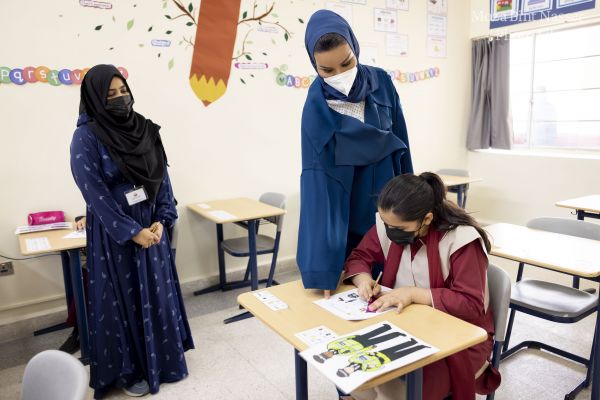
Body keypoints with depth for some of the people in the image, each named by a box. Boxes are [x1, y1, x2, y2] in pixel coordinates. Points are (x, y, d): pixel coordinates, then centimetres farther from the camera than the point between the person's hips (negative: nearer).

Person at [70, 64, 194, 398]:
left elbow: (162, 176, 3)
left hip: (151, 226, 5)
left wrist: (161, 220, -7)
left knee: (157, 293, 14)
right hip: (114, 232, -5)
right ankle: (127, 370, 26)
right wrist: (132, 231, -17)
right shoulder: (86, 137, -12)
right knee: (123, 299, 8)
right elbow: (94, 192, -15)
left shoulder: (145, 129, 3)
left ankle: (162, 359, 33)